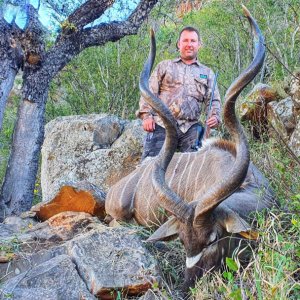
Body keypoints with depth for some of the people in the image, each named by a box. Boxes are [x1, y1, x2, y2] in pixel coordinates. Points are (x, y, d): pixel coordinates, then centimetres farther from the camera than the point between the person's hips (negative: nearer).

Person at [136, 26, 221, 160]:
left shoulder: (207, 73, 22)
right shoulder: (164, 66, 18)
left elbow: (214, 100, 16)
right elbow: (149, 92, 11)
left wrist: (215, 116, -6)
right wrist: (146, 115, -4)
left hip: (190, 129, 2)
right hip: (161, 124, -1)